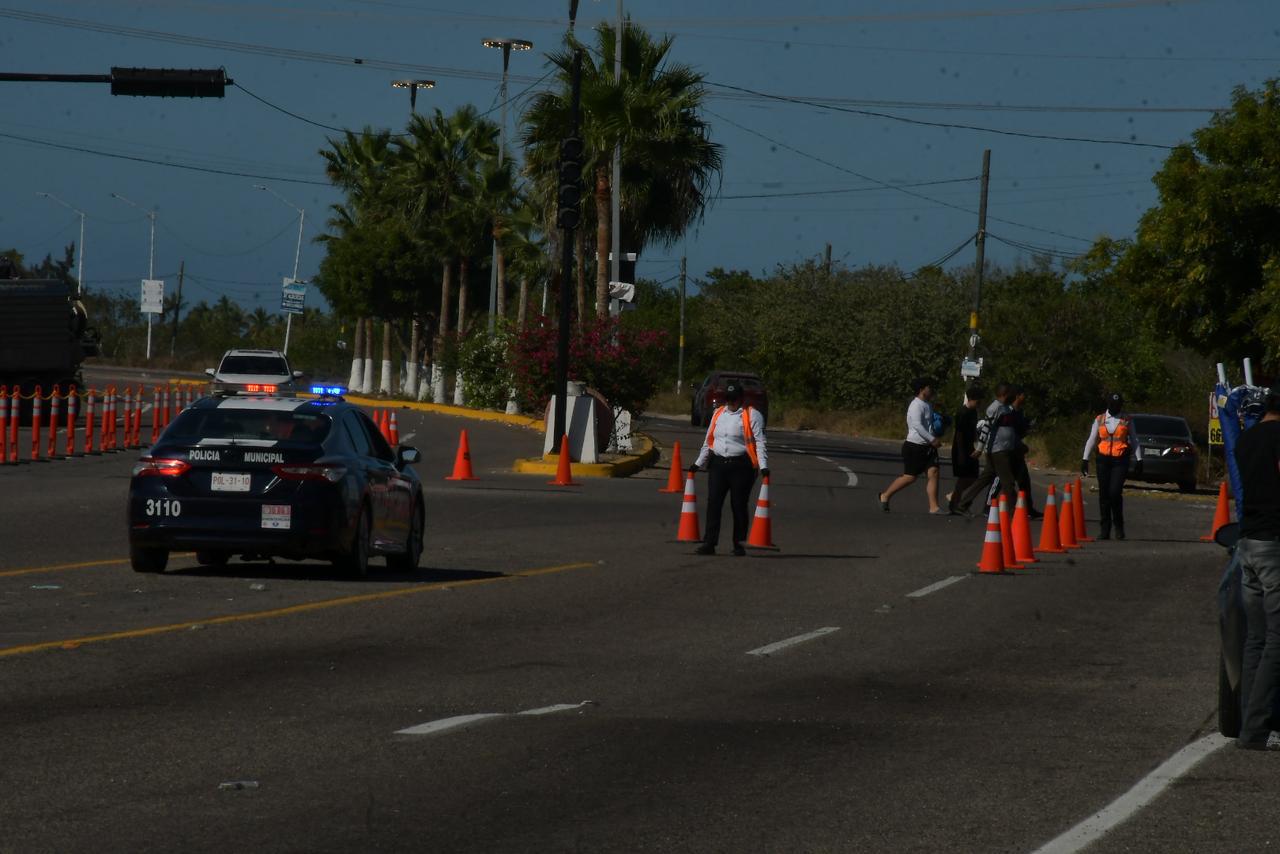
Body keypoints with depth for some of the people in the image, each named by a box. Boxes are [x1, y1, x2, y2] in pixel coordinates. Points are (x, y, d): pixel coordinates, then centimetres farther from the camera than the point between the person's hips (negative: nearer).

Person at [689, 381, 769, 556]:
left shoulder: (752, 415, -1)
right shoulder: (718, 414, 16)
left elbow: (760, 442, -7)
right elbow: (708, 441, 22)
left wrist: (763, 466, -16)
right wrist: (699, 463, 21)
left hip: (741, 466, -5)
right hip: (718, 464, 5)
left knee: (738, 505, 1)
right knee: (713, 504, -3)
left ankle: (739, 545, 9)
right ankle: (709, 543, -2)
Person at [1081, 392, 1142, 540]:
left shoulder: (1126, 420, 7)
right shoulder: (1099, 420, 10)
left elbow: (1134, 441, 13)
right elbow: (1091, 440, 13)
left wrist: (1139, 459, 5)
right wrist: (1085, 459, 8)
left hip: (1120, 461, -2)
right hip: (1103, 460, 2)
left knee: (1115, 493, -14)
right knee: (1104, 494, 1)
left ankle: (1119, 526, 2)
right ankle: (1104, 529, 6)